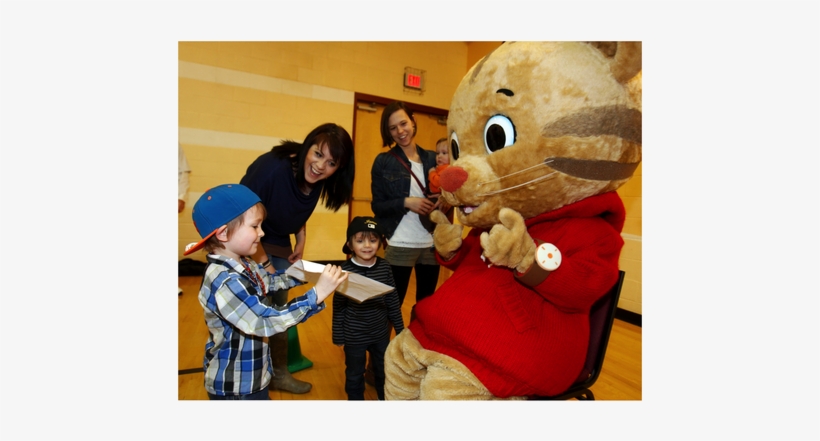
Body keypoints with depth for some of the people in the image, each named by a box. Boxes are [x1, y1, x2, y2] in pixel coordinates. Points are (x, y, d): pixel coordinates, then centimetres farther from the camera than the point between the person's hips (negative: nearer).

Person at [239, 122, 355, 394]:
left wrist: (301, 240, -3)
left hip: (280, 247, 6)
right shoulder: (272, 166, -29)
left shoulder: (317, 183, -9)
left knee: (279, 309, 14)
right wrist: (263, 262, -22)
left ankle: (279, 374, 31)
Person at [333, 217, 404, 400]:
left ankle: (385, 397, 49)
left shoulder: (385, 267, -10)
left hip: (381, 333, 3)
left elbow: (393, 300, 0)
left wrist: (400, 328, 6)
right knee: (355, 374, 19)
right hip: (354, 335, -3)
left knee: (384, 370, 25)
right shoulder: (345, 271, -19)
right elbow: (338, 307, -12)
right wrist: (338, 336, -7)